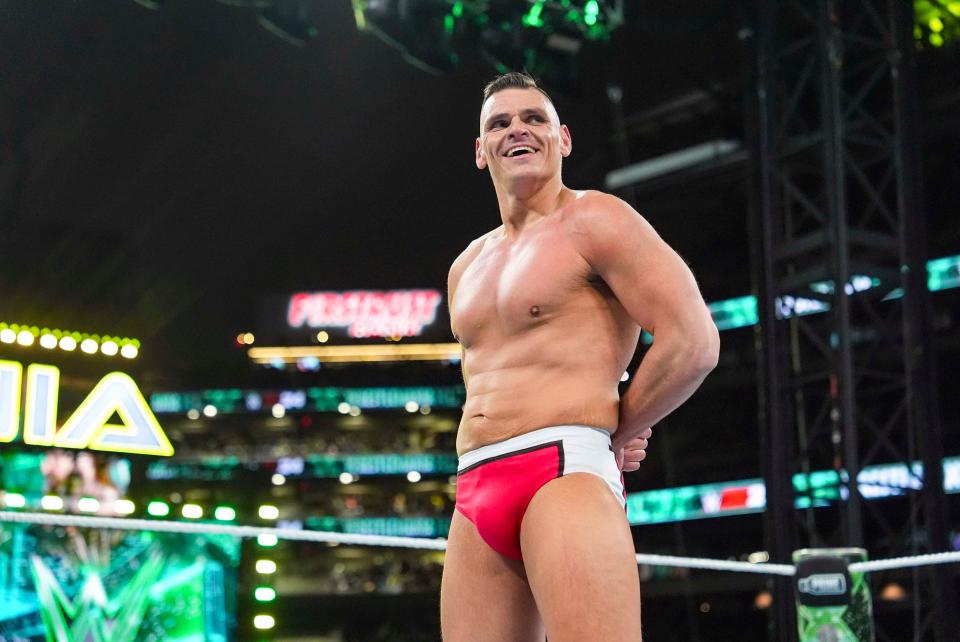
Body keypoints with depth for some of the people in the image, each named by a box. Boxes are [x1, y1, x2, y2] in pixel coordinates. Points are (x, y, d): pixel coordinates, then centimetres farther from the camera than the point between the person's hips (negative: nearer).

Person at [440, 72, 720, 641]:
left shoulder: (593, 220, 2)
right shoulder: (467, 268, 24)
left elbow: (694, 343, -8)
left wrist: (613, 434, 1)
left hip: (566, 472, -8)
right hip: (476, 495, 8)